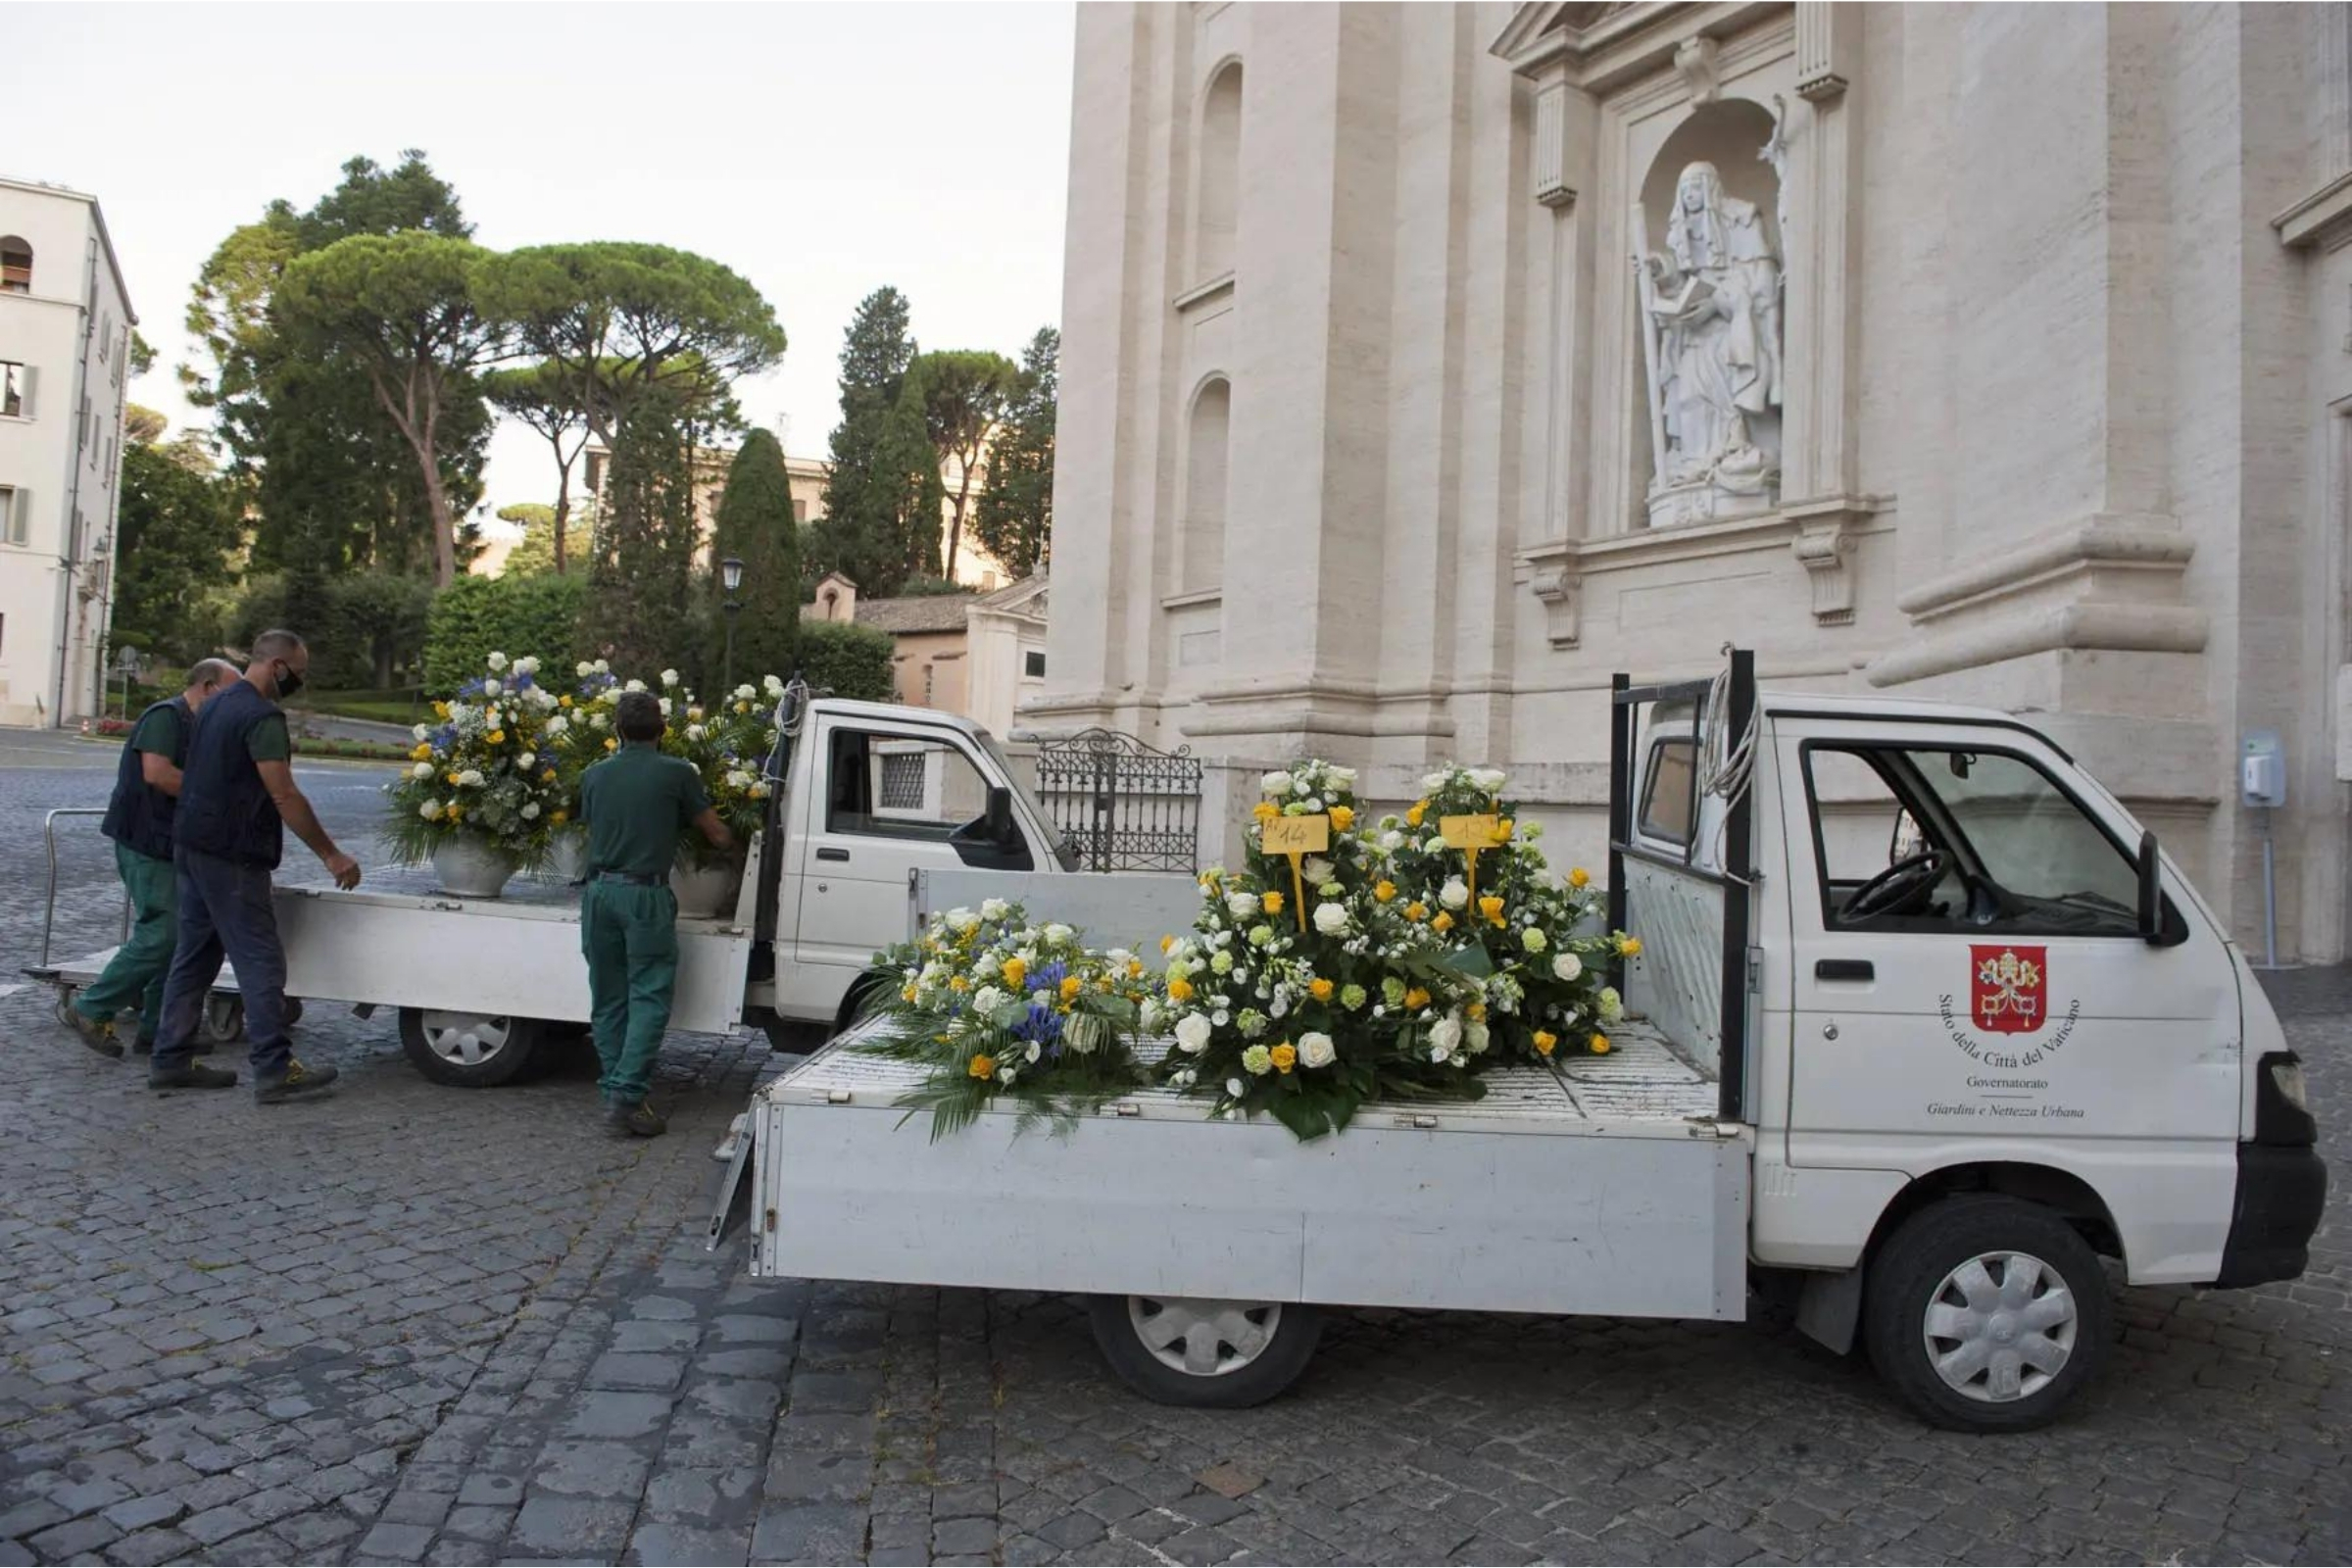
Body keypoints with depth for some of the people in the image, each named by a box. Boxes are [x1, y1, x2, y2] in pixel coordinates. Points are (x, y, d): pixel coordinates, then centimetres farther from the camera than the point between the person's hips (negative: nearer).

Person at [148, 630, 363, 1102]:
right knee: (260, 961, -7)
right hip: (231, 855, -10)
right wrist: (331, 855, -18)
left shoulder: (215, 704, 14)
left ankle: (170, 1061, 18)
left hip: (193, 846, 10)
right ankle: (274, 1070, -7)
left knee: (195, 955, 14)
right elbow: (284, 797, -20)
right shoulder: (262, 716, -16)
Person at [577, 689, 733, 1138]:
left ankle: (615, 1094, 15)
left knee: (608, 1000, 12)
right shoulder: (677, 773, -1)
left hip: (599, 891, 5)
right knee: (649, 999, -3)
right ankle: (626, 1097, -12)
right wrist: (735, 845, 25)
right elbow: (719, 836, 3)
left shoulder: (594, 776, 11)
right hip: (646, 894, -5)